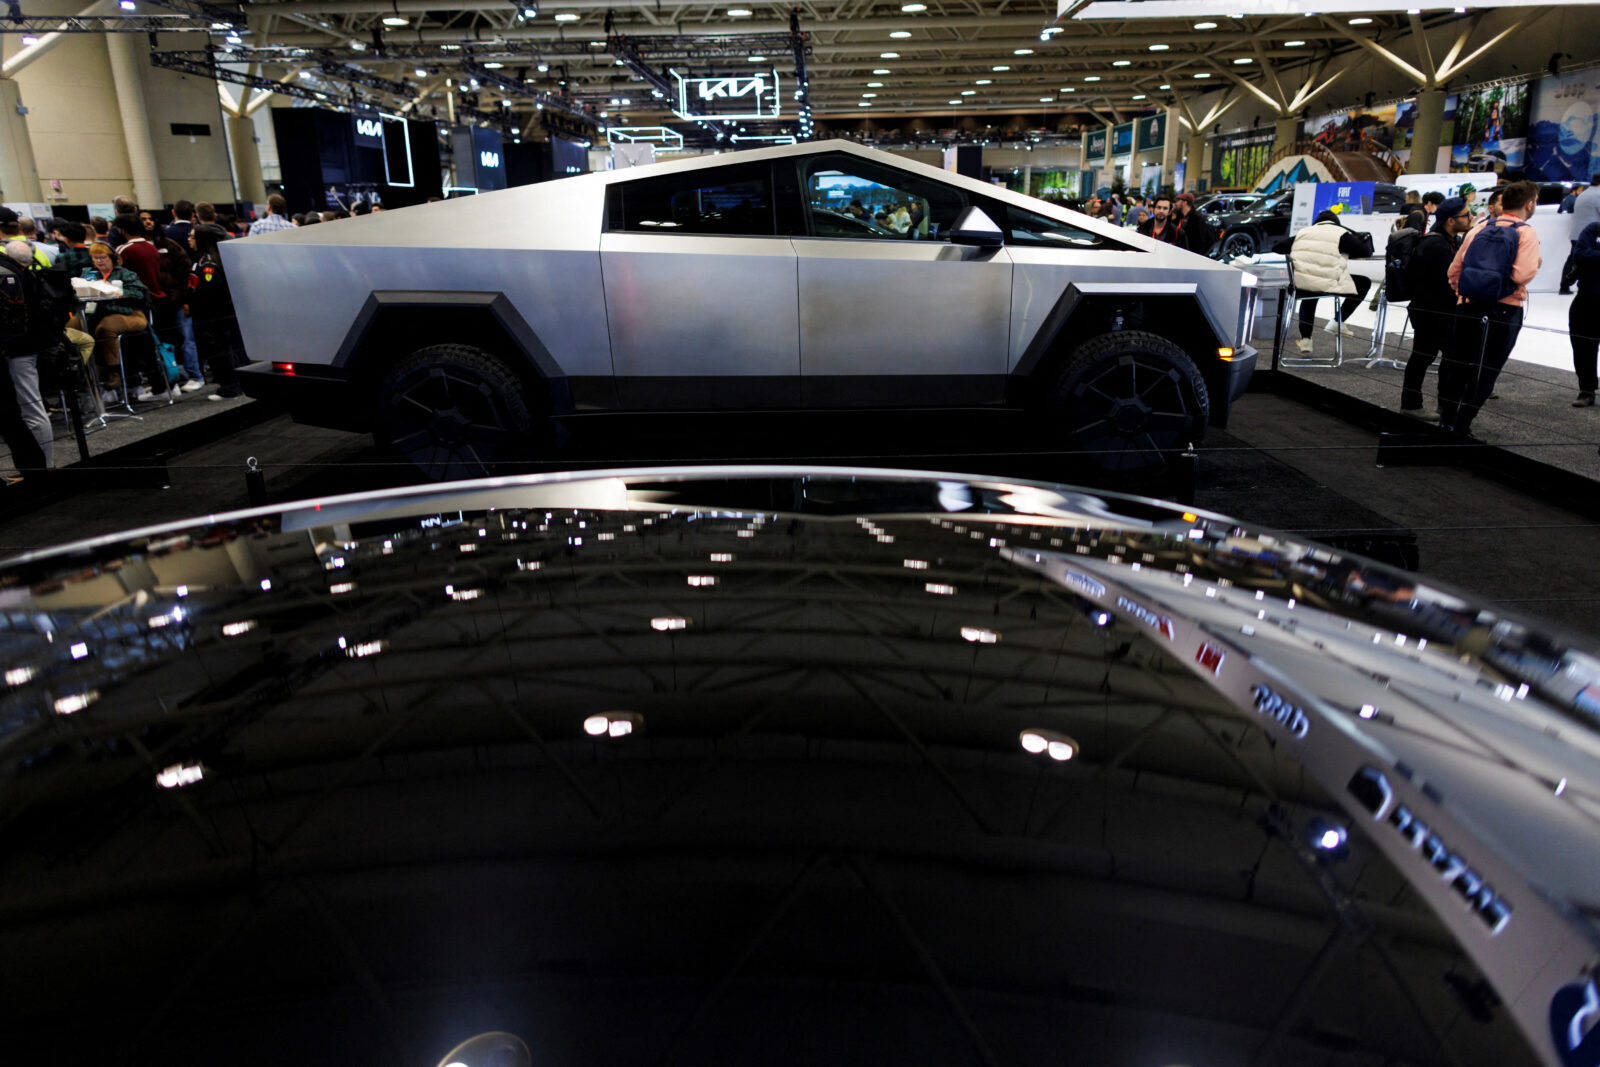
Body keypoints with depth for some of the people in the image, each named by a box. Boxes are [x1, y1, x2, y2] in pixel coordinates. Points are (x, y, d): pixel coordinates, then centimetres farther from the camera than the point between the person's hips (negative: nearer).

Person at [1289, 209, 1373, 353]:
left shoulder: (1303, 232, 17)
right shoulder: (1341, 234, 4)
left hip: (1299, 282, 5)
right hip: (1326, 284, -5)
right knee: (1364, 283, 17)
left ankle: (1305, 339, 30)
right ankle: (1338, 322, 18)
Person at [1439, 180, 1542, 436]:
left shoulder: (1479, 228, 8)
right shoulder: (1526, 233, -6)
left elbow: (1454, 269, 10)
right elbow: (1522, 275, -17)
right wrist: (1536, 265, 4)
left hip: (1469, 307, 4)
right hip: (1504, 310, -4)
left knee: (1457, 364, 11)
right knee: (1485, 370, 1)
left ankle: (1447, 419, 16)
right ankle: (1460, 426, -1)